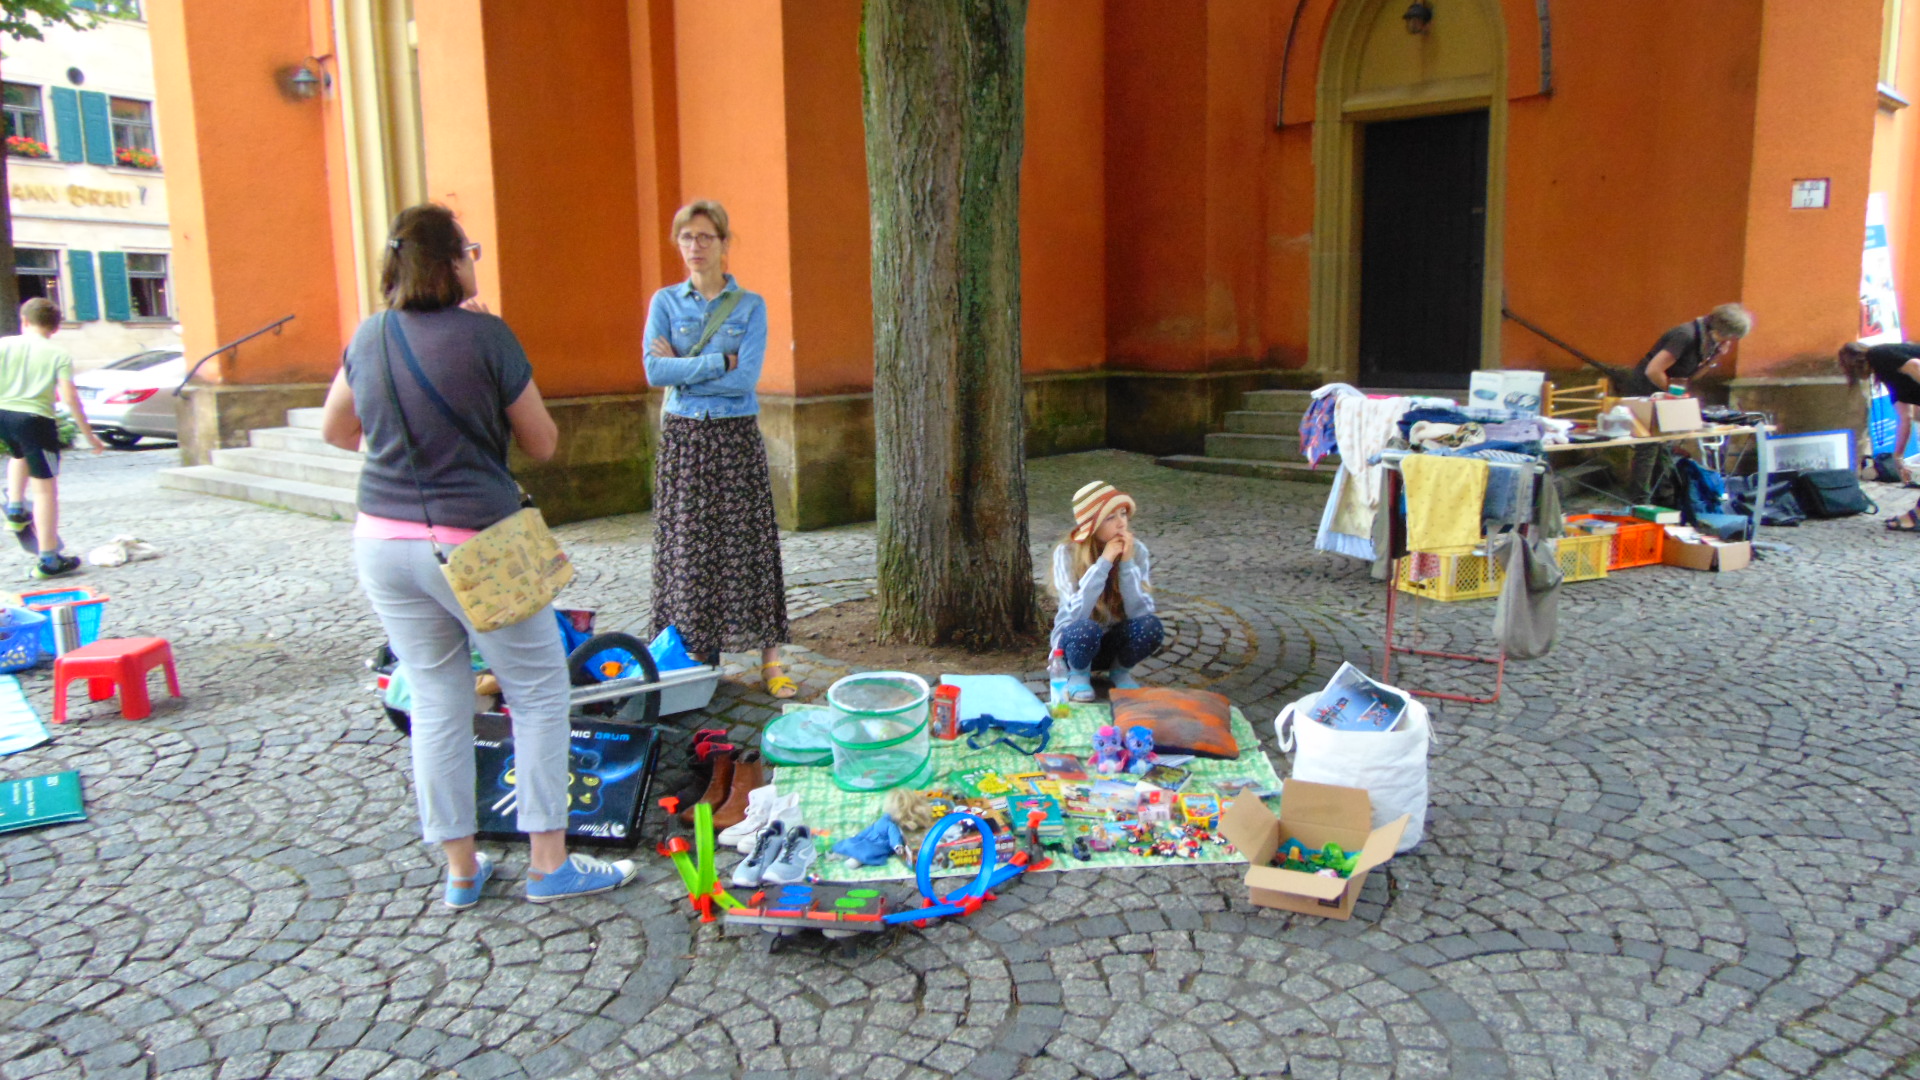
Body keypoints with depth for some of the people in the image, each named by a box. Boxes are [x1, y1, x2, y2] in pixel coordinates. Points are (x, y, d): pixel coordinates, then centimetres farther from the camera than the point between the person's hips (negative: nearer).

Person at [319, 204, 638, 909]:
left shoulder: (368, 337, 5)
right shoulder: (484, 335, -12)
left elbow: (335, 430, 20)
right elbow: (543, 445, -5)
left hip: (384, 540, 6)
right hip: (474, 543, -6)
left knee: (436, 702, 14)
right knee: (540, 695, 8)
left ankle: (460, 870, 22)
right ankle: (549, 863, 12)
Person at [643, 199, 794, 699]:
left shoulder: (751, 306, 3)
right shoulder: (665, 301, 6)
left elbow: (746, 378, -9)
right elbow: (653, 370, -7)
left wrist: (682, 370, -8)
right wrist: (720, 362, -11)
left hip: (736, 438, -1)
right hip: (683, 438, 1)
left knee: (748, 545, -1)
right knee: (687, 548, 1)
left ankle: (770, 659, 5)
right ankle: (693, 659, 11)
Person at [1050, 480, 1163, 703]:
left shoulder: (1136, 550, -12)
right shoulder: (1067, 553, -19)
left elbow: (1139, 612, -19)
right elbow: (1077, 614, -29)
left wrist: (1127, 563, -28)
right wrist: (1103, 563, -32)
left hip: (1116, 642, 3)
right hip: (1076, 642, -3)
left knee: (1151, 625, -28)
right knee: (1087, 629, -37)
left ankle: (1120, 671, 3)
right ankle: (1078, 673, -3)